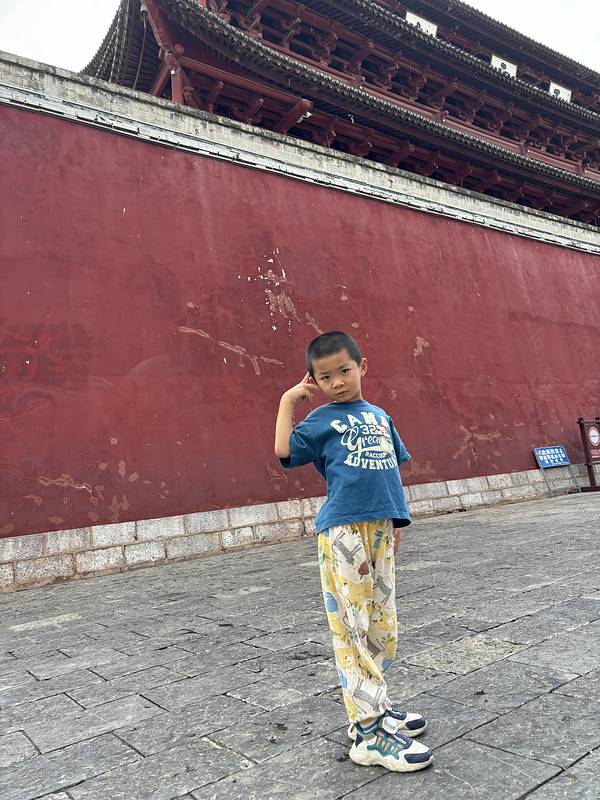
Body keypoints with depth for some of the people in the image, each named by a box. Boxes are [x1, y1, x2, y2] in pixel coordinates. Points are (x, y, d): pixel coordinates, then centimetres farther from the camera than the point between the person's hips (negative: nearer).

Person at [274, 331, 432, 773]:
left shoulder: (379, 415, 17)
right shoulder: (321, 419, 3)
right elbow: (285, 450, -10)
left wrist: (397, 518, 17)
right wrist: (288, 399, -4)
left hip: (381, 526, 6)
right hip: (344, 529, -6)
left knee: (383, 624, 13)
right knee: (353, 627, -3)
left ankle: (373, 706, 29)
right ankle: (370, 733, 3)